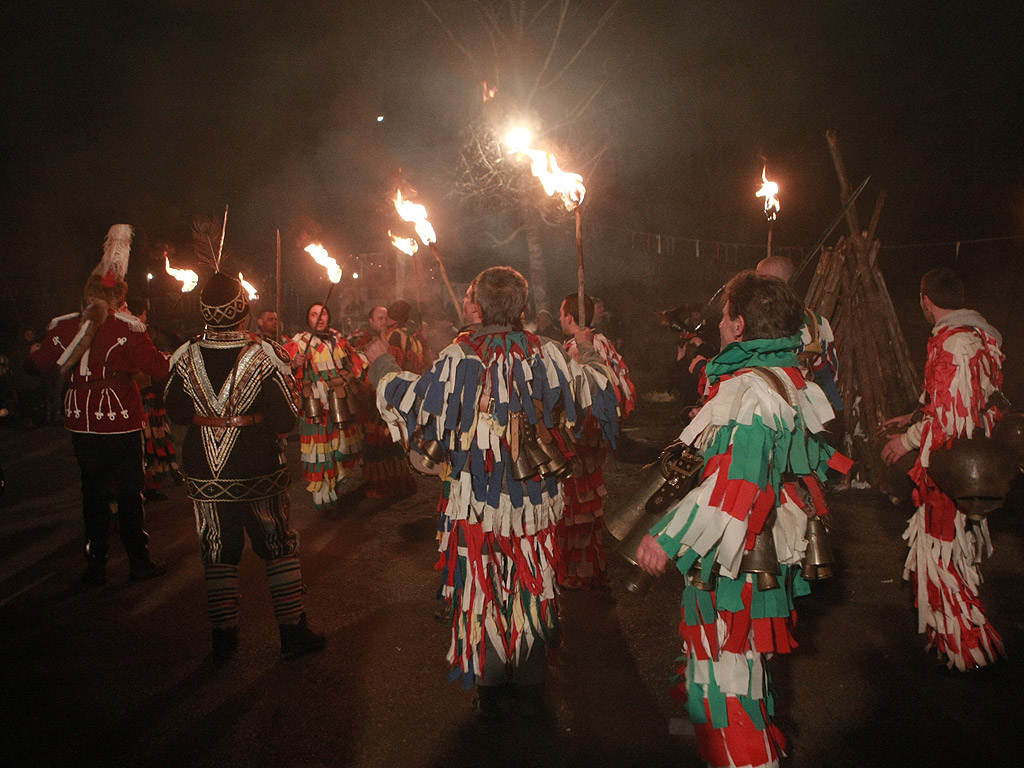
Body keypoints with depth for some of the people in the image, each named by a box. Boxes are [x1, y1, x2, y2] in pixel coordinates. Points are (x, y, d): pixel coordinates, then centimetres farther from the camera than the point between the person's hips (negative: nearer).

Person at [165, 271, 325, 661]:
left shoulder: (187, 357, -6)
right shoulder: (265, 355, -13)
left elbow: (176, 412, 3)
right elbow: (285, 419, -13)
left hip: (204, 475, 2)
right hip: (259, 470, -2)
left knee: (218, 555, 14)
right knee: (280, 548, 13)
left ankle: (224, 638, 23)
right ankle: (292, 631, 19)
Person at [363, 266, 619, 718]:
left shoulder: (459, 357, -12)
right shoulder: (544, 354, -5)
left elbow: (416, 400, -7)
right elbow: (589, 394, 6)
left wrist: (382, 365, 10)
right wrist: (588, 356, 27)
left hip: (477, 499, -2)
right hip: (534, 496, 2)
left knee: (483, 588, 11)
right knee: (530, 588, 14)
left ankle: (491, 692, 23)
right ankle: (529, 689, 26)